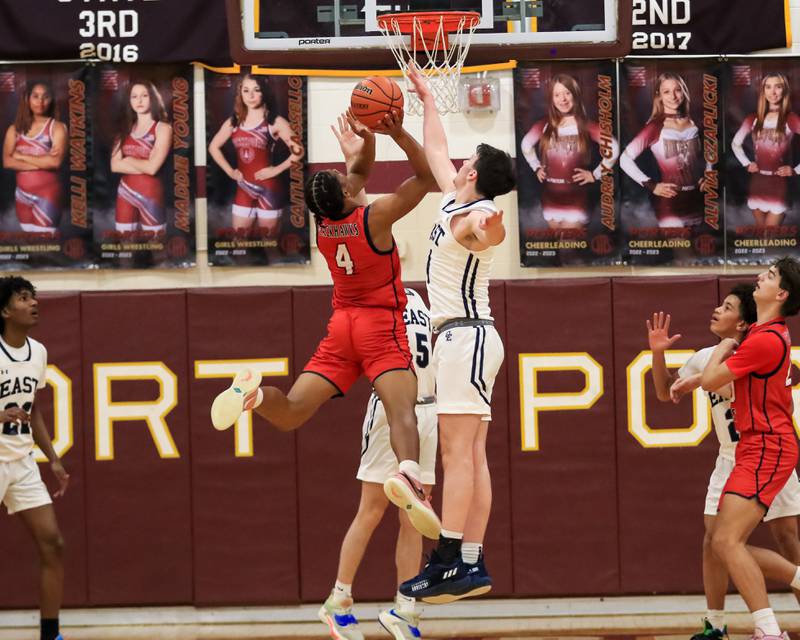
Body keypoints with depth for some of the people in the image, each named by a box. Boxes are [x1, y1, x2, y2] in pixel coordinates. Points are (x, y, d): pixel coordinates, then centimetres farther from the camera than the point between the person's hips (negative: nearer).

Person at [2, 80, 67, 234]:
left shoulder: (57, 127, -3)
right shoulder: (15, 129, 7)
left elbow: (55, 161, -16)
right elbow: (7, 161, -5)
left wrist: (21, 156, -8)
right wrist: (41, 162, -13)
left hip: (47, 194, -4)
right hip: (22, 194, 4)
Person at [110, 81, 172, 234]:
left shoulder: (162, 128, -4)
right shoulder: (125, 129, 10)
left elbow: (152, 167, -15)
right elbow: (115, 165, -1)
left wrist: (128, 160, 0)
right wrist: (143, 166, -10)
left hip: (150, 194, -5)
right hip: (126, 194, 5)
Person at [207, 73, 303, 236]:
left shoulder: (276, 122, -6)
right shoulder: (233, 122, 8)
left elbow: (298, 151, -13)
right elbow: (213, 147, 19)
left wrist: (277, 169, -14)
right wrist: (229, 171, 9)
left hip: (268, 189, -5)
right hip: (243, 190, 5)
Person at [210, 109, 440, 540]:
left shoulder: (322, 222, 7)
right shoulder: (375, 217, -10)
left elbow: (361, 170, 24)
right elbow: (425, 174, -5)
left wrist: (367, 140, 10)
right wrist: (398, 134, -10)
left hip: (341, 328, 5)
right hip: (381, 327, -5)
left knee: (290, 414, -1)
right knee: (401, 409, -24)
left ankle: (253, 392, -34)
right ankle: (408, 474, -53)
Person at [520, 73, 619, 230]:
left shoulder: (585, 126, -7)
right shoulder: (545, 125, 3)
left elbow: (613, 148, -10)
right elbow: (526, 144, 21)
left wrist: (595, 174, -8)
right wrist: (536, 167, 13)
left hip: (576, 197, -4)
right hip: (550, 196, 4)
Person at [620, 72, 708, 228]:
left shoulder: (693, 124, 8)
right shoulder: (655, 127, -7)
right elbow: (625, 159, -12)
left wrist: (706, 176, 7)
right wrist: (651, 185, -12)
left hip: (696, 200, 5)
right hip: (670, 203, -5)